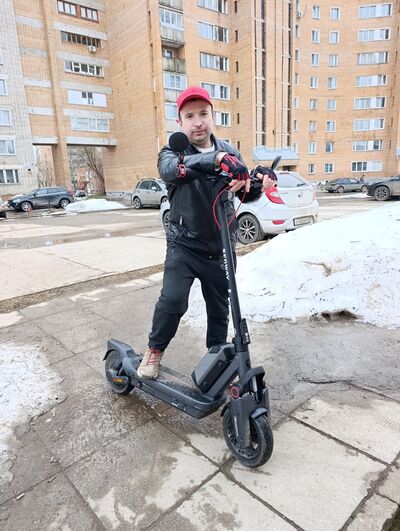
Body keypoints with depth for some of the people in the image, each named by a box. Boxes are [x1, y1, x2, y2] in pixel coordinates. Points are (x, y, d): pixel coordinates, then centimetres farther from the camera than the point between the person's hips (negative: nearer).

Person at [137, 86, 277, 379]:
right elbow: (170, 169, -29)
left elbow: (247, 192, 5)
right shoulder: (173, 151, -4)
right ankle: (155, 350, 11)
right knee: (172, 300, -17)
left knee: (220, 308, 12)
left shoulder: (230, 151, 5)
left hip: (221, 247, 3)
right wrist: (217, 159, -45)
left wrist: (261, 177, -19)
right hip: (184, 245, -3)